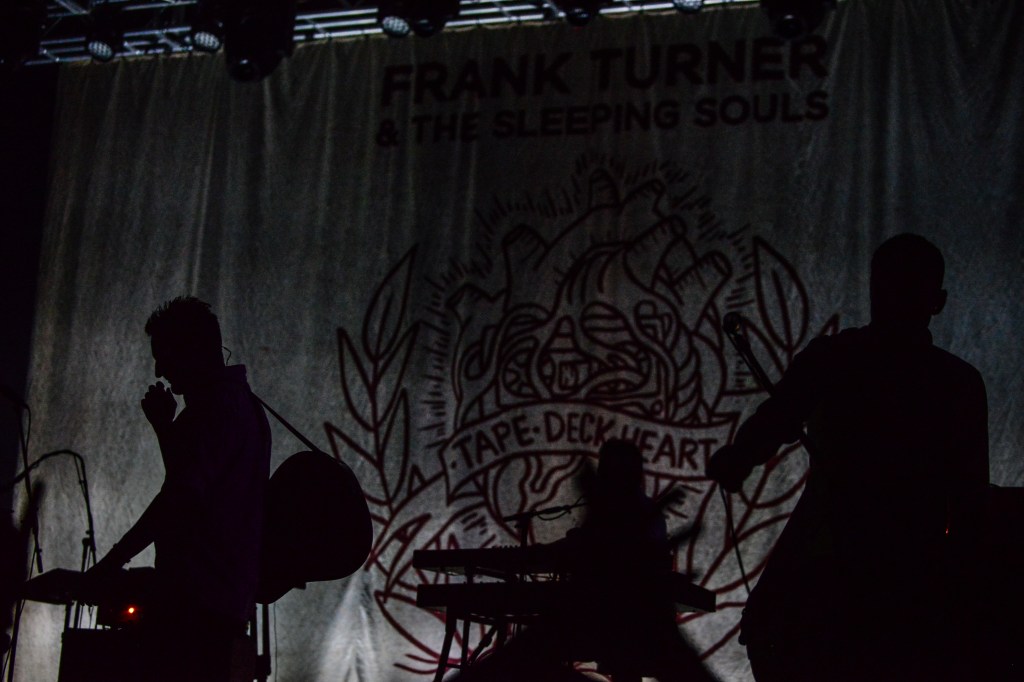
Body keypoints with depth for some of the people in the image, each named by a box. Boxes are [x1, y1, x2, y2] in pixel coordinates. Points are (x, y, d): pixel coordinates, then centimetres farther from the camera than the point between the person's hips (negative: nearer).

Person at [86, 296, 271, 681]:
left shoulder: (210, 408, -13)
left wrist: (116, 559, -17)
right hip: (230, 595, 10)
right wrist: (166, 427, 22)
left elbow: (182, 497, -22)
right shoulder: (245, 406, 19)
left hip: (193, 596, -10)